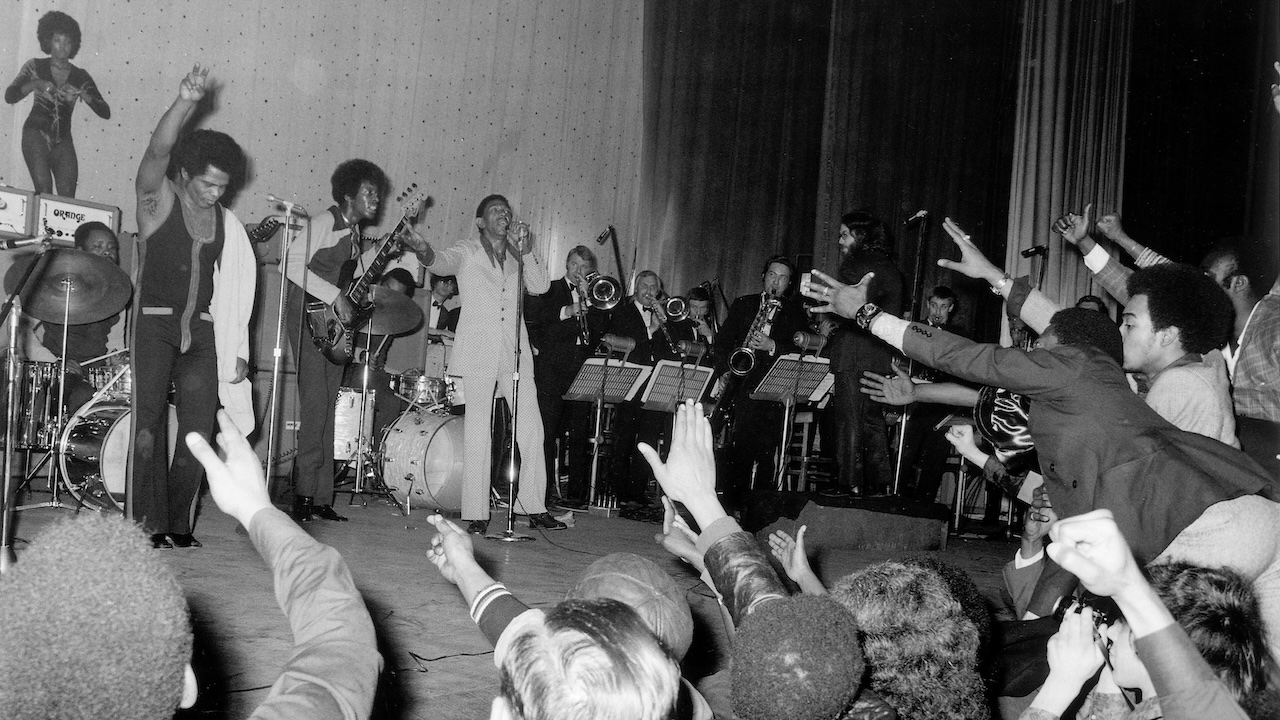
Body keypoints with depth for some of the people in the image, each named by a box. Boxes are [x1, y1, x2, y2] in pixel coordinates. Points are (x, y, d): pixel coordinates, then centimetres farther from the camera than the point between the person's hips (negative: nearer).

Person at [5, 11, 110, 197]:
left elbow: (105, 113, 0)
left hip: (63, 140, 2)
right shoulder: (35, 67, 4)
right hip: (37, 134, -2)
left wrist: (84, 95, -17)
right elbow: (10, 96, -6)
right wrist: (36, 84, -20)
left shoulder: (80, 77, 6)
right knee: (44, 191, -18)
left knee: (67, 196, -10)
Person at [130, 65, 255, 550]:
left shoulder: (226, 224, 12)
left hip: (202, 330, 4)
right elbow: (157, 150, -19)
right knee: (149, 422, -10)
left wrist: (237, 351, 7)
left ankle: (179, 525, 9)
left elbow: (233, 291, 13)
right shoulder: (158, 199, 1)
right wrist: (185, 102, -35)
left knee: (198, 430, -1)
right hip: (154, 322, -4)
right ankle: (147, 525, -5)